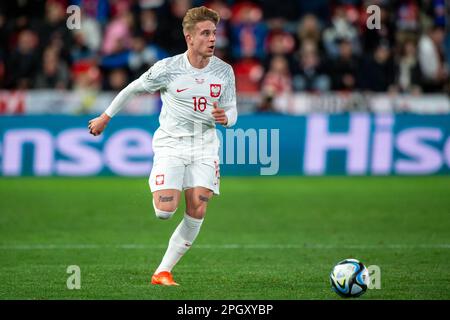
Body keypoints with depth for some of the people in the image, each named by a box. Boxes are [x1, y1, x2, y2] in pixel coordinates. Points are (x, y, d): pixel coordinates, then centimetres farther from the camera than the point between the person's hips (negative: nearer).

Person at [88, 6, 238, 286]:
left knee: (197, 214, -9)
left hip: (204, 147, 3)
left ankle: (163, 272, 2)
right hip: (170, 144, -3)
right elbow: (133, 89, 6)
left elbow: (232, 113, 7)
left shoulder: (224, 71, 0)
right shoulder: (167, 68, -9)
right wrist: (105, 117, 13)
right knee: (166, 210, -18)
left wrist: (225, 117, -18)